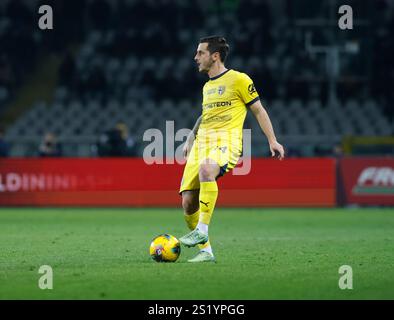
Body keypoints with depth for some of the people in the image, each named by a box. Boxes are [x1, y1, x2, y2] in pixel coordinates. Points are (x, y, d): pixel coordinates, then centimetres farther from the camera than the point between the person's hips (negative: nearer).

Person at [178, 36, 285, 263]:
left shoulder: (238, 80, 2)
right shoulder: (207, 87, 22)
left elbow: (258, 110, 5)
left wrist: (273, 141, 1)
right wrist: (191, 138, 24)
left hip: (226, 140, -7)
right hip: (202, 142, 7)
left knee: (206, 169, -40)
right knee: (188, 201, -6)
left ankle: (202, 231, -38)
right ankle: (206, 251, 6)